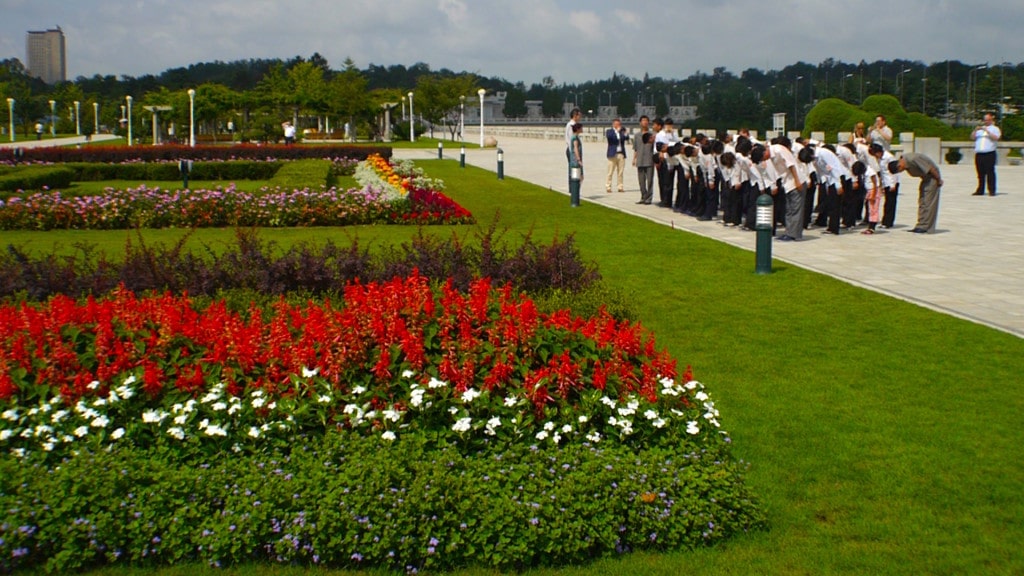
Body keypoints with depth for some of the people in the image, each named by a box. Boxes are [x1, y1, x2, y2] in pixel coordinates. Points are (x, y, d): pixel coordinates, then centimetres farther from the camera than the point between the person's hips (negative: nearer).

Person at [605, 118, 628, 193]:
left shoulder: (622, 131, 15)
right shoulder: (609, 131, 5)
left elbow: (627, 138, 3)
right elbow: (608, 136, -17)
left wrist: (625, 133, -12)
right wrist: (616, 131, -17)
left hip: (621, 154, 4)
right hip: (613, 154, -4)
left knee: (620, 172, 3)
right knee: (610, 172, -4)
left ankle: (620, 187, 6)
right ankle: (608, 187, -1)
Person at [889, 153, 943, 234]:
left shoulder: (913, 159, -32)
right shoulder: (904, 160, -3)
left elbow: (931, 168, -26)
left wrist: (939, 180, -15)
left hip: (932, 177, -9)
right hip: (925, 178, 9)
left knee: (928, 202, -9)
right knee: (922, 202, 8)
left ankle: (926, 227, -7)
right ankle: (921, 226, 10)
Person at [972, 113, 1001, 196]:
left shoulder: (995, 129, 8)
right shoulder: (980, 128, 24)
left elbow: (996, 138, -9)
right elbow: (972, 137, 13)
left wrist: (987, 131, -16)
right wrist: (975, 130, -4)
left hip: (990, 154, -5)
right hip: (979, 154, 5)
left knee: (990, 173, -8)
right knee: (980, 173, 5)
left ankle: (992, 190, -7)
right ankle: (980, 190, 8)